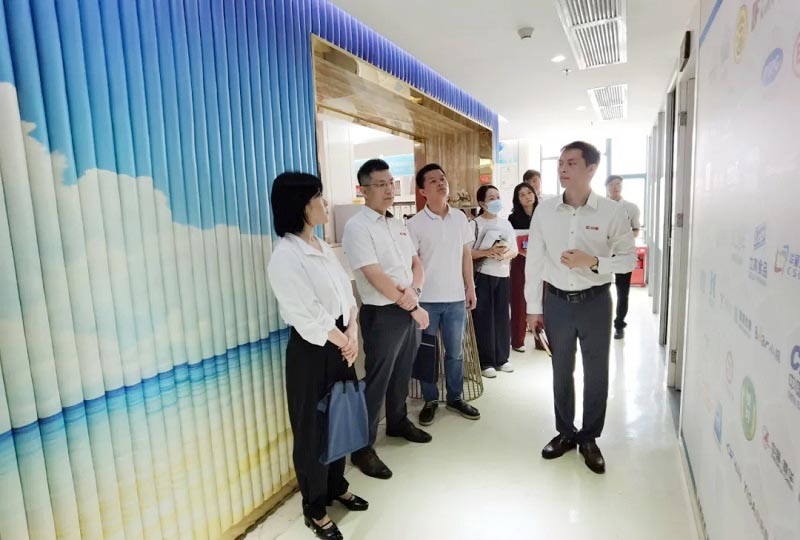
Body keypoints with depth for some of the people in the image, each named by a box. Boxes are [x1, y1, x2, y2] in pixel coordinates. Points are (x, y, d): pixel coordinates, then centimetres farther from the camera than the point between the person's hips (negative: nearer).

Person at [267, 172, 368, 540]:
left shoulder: (322, 247, 7)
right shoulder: (285, 256, -19)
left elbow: (346, 292, 8)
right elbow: (307, 315, -20)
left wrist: (352, 333, -6)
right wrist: (343, 341, -8)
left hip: (341, 345, 8)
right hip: (312, 350, -8)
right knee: (314, 429, 9)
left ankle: (336, 487, 44)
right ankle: (315, 509, 31)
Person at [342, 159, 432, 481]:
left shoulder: (398, 224, 11)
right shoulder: (357, 227, -14)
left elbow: (416, 263, 12)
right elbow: (376, 277, -21)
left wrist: (414, 290, -10)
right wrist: (413, 309, -16)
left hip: (410, 311, 7)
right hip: (382, 314, -7)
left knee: (402, 374, 21)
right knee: (376, 382, 2)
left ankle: (398, 422, 41)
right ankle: (363, 448, 17)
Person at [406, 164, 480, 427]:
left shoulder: (460, 217, 4)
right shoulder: (415, 224, -8)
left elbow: (466, 255, 10)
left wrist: (470, 288, 8)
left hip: (456, 297, 3)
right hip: (426, 299, -3)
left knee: (455, 352, 13)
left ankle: (455, 398, 30)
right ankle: (430, 400, 26)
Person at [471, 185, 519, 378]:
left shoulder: (506, 223, 12)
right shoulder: (475, 224, -6)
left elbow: (515, 250, 13)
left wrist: (505, 255, -8)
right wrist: (487, 252, -21)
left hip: (503, 275, 5)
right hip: (482, 276, -5)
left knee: (502, 317, 8)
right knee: (484, 318, -1)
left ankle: (501, 358, 21)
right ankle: (485, 362, 9)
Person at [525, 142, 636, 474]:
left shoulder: (612, 212, -9)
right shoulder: (545, 210, -3)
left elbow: (629, 258, -3)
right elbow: (534, 261, 0)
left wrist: (593, 261, -22)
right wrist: (533, 307, 1)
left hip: (595, 301, -1)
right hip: (556, 301, 2)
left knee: (596, 373, 10)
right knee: (561, 371, 14)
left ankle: (589, 438, 30)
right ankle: (565, 432, 33)